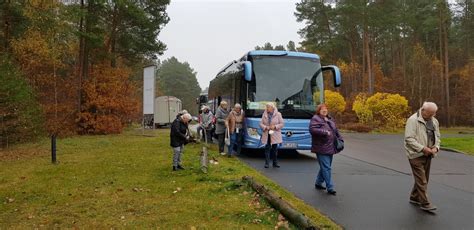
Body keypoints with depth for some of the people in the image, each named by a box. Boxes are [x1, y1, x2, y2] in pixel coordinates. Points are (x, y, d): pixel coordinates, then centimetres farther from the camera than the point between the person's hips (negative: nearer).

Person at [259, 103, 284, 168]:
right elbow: (261, 123, 5)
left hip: (275, 135, -1)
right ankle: (267, 163, 3)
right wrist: (265, 127, -14)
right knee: (267, 148, -1)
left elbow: (282, 123, -1)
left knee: (275, 149, 5)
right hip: (267, 135, 1)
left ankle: (275, 163, 14)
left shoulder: (278, 114, 0)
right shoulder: (264, 115, 6)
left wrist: (275, 126, -14)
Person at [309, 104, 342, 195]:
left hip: (330, 148, 8)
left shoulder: (330, 119, 17)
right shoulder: (315, 119, -8)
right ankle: (330, 188, -3)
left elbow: (336, 130, 24)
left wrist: (340, 139, 13)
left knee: (324, 167, 15)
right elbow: (312, 129, -22)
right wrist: (324, 132, -26)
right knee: (326, 168, -8)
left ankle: (318, 183, 31)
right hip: (321, 148, -8)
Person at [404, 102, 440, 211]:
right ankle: (425, 203, -1)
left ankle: (414, 198, 29)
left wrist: (436, 147, 0)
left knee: (423, 178, 15)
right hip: (416, 155, -8)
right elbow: (409, 138, -18)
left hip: (427, 155, 8)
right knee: (421, 180, -7)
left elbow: (437, 136, 19)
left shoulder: (434, 121, 12)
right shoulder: (413, 120, -13)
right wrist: (422, 148, -23)